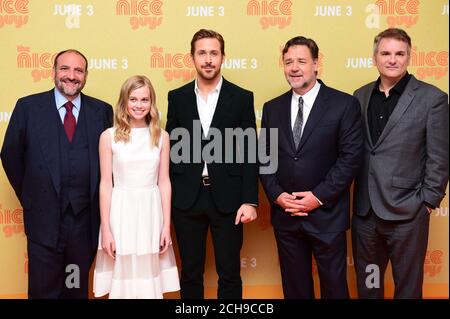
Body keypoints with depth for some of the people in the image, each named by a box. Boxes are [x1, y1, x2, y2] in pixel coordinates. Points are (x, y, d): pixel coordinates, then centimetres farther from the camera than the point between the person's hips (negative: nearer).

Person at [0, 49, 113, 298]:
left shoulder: (103, 110, 3)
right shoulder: (28, 107, 0)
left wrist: (100, 205, 5)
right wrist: (29, 197, 7)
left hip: (86, 219, 1)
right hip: (44, 219, -1)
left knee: (78, 289, 15)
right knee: (43, 289, 9)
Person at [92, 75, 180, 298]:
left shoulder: (161, 136, 2)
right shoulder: (109, 136, -4)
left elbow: (164, 182, 3)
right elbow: (105, 184, -3)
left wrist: (166, 226, 1)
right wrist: (105, 230, -6)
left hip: (151, 213, 2)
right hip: (121, 213, -1)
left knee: (150, 278, 11)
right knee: (122, 278, 8)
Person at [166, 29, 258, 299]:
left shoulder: (242, 98, 0)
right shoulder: (177, 97, 5)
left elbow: (250, 153, -2)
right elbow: (170, 149, 7)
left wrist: (250, 201, -8)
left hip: (227, 199, -1)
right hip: (187, 198, 2)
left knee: (230, 274, 9)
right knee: (191, 273, 13)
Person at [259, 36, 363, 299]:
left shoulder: (344, 104, -5)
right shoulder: (272, 108, 8)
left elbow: (351, 157, -10)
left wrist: (319, 196, -15)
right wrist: (277, 195, -7)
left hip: (327, 214, -3)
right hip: (284, 214, 4)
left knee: (334, 284, 11)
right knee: (294, 285, 17)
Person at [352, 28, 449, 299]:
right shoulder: (361, 96, 7)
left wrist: (428, 202, -8)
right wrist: (351, 196, 5)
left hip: (406, 212, -4)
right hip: (364, 211, 4)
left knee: (407, 286, 12)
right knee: (366, 284, 18)